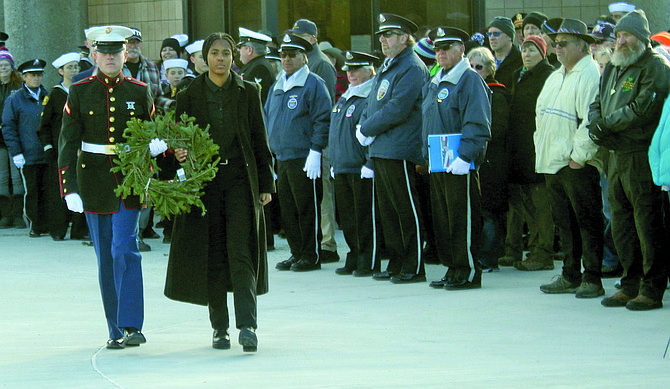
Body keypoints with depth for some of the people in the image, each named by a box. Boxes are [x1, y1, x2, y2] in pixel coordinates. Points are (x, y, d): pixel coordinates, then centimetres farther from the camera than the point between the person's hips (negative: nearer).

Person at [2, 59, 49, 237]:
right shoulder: (15, 100, 1)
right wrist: (16, 153, -8)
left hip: (47, 154, 3)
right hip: (27, 156, -3)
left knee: (46, 190, 3)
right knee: (31, 191, 0)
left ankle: (45, 226, 10)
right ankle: (33, 227, 8)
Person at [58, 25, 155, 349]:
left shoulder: (139, 92, 4)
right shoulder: (80, 92, 1)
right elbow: (68, 142, -3)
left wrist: (157, 144, -10)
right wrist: (69, 188, -13)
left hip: (130, 178, -1)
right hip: (94, 180, 1)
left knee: (124, 248, -14)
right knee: (106, 258, 5)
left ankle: (131, 326, -14)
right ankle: (116, 331, 13)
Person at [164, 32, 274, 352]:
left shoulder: (248, 92, 5)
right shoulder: (190, 95, 5)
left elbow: (259, 139, 8)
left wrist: (266, 184, 5)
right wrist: (179, 152, -15)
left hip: (241, 179, -1)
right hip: (204, 180, 1)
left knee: (241, 251, -11)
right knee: (212, 255, 2)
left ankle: (247, 325, -16)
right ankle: (219, 327, 12)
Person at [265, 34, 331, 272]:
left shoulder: (313, 84, -5)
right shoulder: (277, 87, 17)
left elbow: (322, 120, -10)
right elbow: (268, 120, 23)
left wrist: (315, 153, -17)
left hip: (304, 159, -7)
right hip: (281, 159, 7)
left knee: (307, 208, -4)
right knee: (287, 209, 9)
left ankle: (312, 256, 3)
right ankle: (296, 254, 17)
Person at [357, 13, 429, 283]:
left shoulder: (412, 69, -12)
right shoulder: (386, 68, 19)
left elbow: (397, 110, -20)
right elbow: (373, 105, 23)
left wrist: (367, 129, -11)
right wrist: (364, 128, 3)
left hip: (399, 152, -10)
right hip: (379, 150, 10)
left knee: (406, 210, -5)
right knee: (387, 210, 12)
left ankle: (414, 268, -1)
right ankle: (396, 264, 19)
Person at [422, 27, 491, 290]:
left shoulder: (470, 80, -7)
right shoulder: (432, 85, 19)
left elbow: (477, 125, -15)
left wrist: (465, 157, -22)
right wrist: (426, 156, 17)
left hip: (460, 165, -9)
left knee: (463, 219, -7)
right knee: (441, 219, 10)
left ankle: (469, 272, -2)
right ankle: (452, 268, 17)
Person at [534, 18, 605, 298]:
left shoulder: (590, 75, -11)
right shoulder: (555, 77, 19)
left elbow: (592, 120, -18)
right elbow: (541, 115, 25)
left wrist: (579, 156, -19)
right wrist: (541, 152, 17)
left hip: (578, 164, -9)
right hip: (552, 164, 9)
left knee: (587, 221, -4)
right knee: (564, 222, 12)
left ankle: (592, 279, 0)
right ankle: (570, 277, 18)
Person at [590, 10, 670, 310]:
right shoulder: (612, 68, 19)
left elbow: (644, 108, -18)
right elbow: (597, 104, 20)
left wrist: (607, 122, -10)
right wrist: (595, 122, -3)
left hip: (643, 156, -9)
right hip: (616, 156, 9)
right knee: (621, 223, 11)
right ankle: (630, 285, 19)